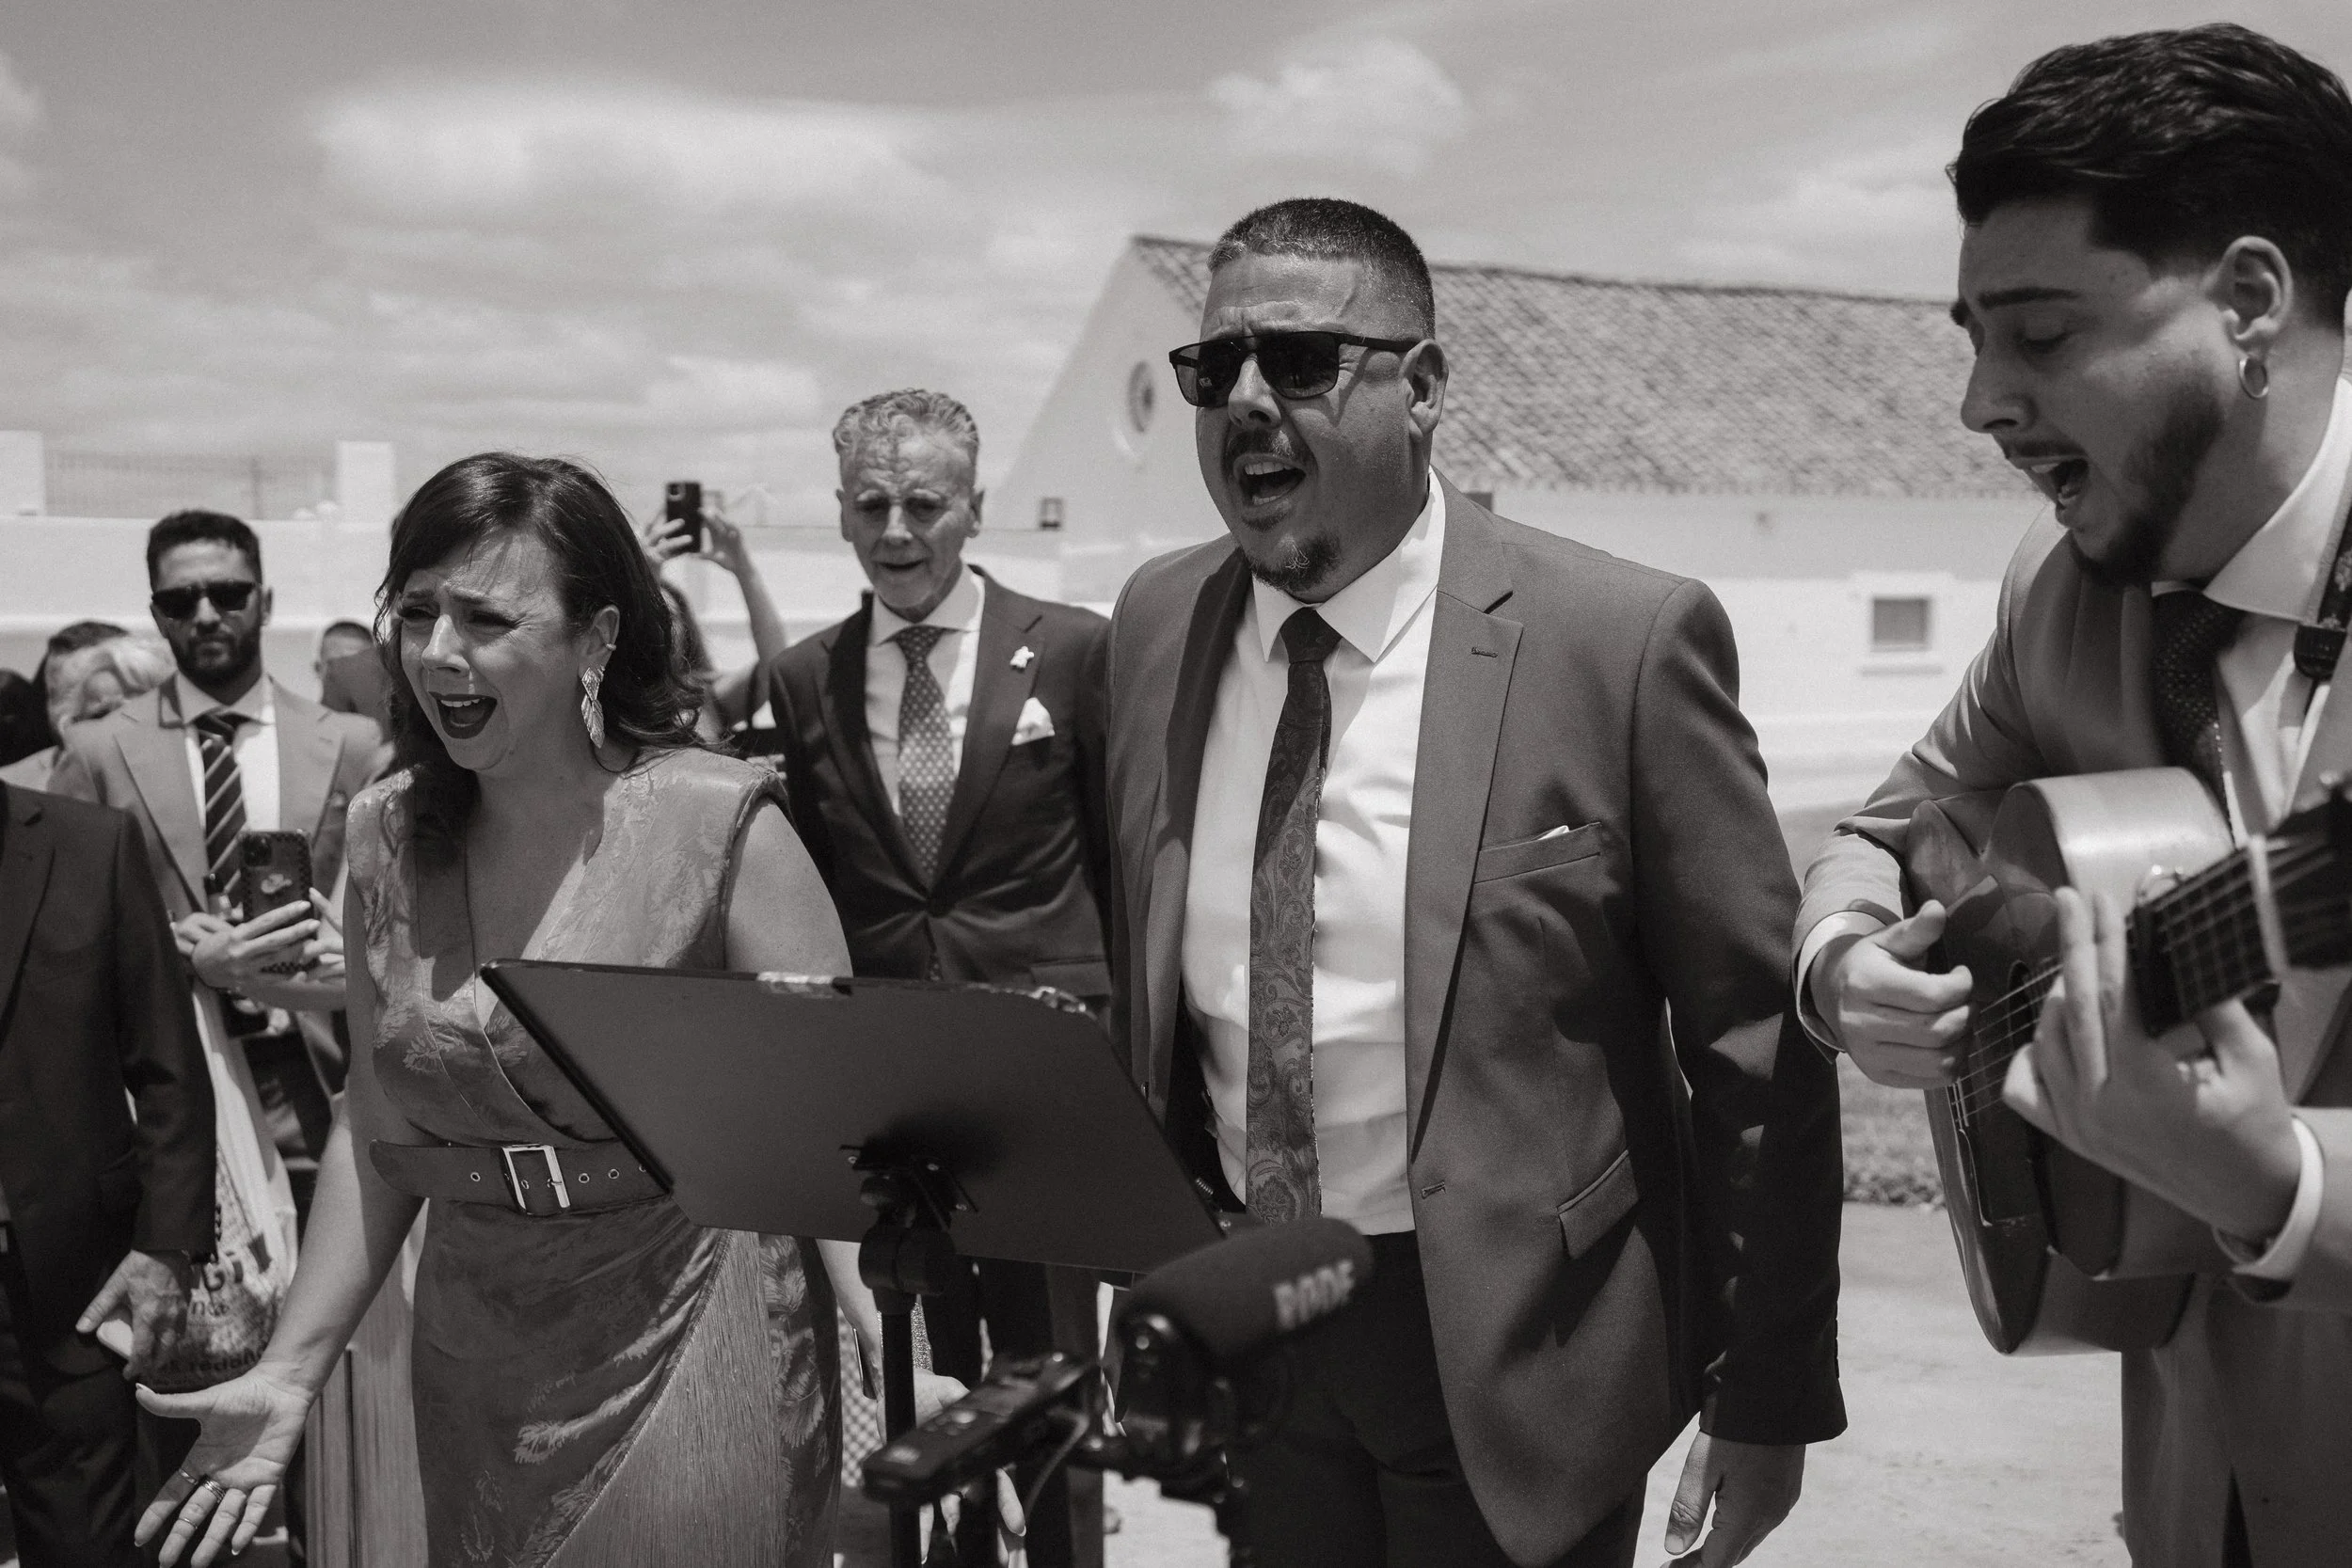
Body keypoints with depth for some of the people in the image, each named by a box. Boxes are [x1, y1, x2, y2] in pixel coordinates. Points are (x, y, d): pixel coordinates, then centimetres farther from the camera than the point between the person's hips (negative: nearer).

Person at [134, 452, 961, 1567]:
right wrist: (289, 1373, 5)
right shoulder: (386, 836, 0)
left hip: (691, 1355, -4)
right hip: (476, 1372, 5)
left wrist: (906, 1360, -27)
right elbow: (376, 1134, 8)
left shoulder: (719, 828, -15)